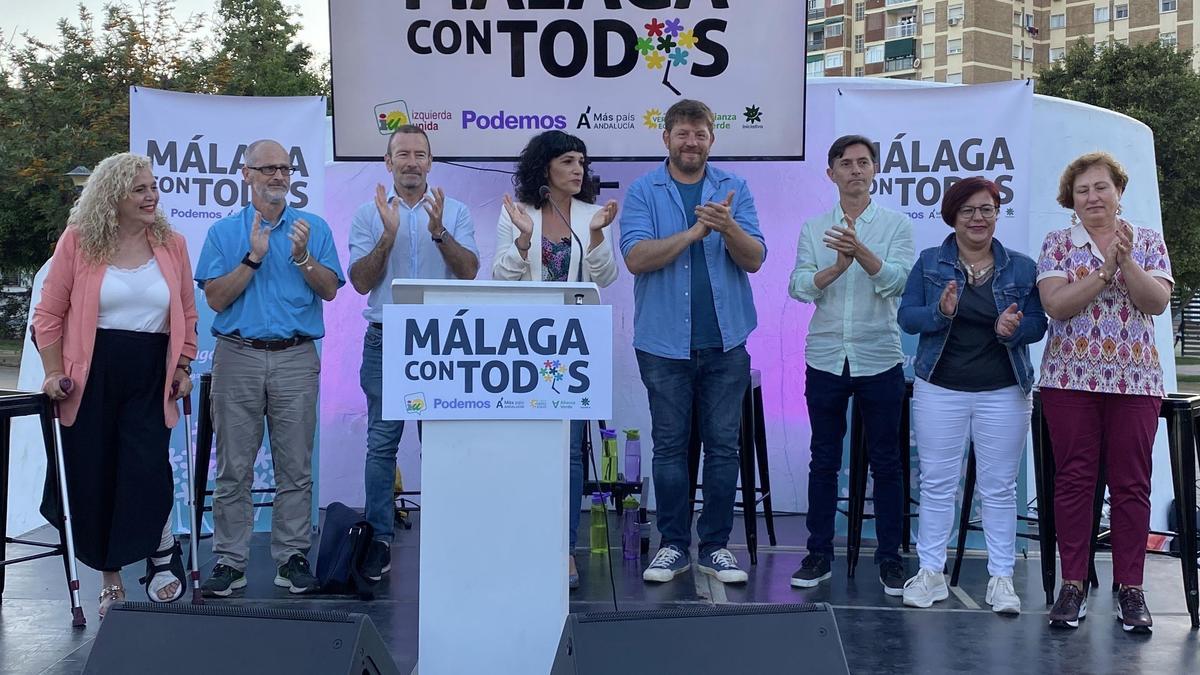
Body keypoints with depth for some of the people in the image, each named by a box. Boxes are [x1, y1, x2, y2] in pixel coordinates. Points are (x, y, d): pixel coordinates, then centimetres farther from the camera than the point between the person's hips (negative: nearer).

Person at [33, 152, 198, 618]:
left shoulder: (172, 244, 4)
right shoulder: (79, 241, -3)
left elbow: (187, 314, 11)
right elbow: (49, 313, 0)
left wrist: (183, 367, 6)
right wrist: (54, 373, -5)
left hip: (150, 376, 1)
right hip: (92, 375, 0)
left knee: (147, 471, -9)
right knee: (92, 477, 6)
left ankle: (163, 556, 15)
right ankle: (109, 577, 22)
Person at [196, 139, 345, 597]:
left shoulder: (314, 227, 9)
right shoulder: (225, 231, 8)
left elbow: (329, 290, 0)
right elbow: (215, 298, -2)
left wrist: (302, 255, -15)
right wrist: (254, 257, -11)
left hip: (296, 358, 0)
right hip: (238, 357, 0)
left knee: (295, 468, 3)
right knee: (234, 468, 3)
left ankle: (292, 557, 11)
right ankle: (230, 560, 10)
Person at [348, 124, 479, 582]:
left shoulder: (455, 212, 8)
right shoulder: (369, 215, 8)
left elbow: (469, 272, -4)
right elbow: (360, 281, -2)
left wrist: (440, 232, -18)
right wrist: (388, 235, -14)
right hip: (386, 342, 0)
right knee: (381, 443, 0)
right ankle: (379, 540, 7)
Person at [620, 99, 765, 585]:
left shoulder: (734, 189, 7)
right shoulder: (643, 191, 2)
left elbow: (755, 259, -2)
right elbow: (635, 257, -11)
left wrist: (728, 227, -22)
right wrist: (694, 231, -18)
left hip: (725, 342, 1)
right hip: (664, 343, -1)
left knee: (723, 446, 4)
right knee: (669, 446, 6)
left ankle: (716, 545, 15)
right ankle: (673, 545, 16)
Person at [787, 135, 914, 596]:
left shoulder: (896, 225, 2)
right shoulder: (814, 229, 8)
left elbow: (897, 281, -12)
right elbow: (800, 286, -4)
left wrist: (861, 251, -29)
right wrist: (837, 267, -22)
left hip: (879, 360, -1)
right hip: (825, 359, 2)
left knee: (886, 463, 4)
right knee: (824, 461, 8)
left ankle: (890, 558, 14)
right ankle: (819, 555, 17)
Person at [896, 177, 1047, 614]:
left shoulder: (1021, 268, 5)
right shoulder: (930, 263, 4)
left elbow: (1038, 324, 3)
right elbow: (906, 316, -1)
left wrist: (1014, 329, -18)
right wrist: (940, 311, -20)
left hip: (1003, 393, 0)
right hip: (940, 390, 0)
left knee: (999, 488, 5)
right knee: (937, 483, 5)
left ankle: (1001, 578, 13)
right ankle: (931, 573, 14)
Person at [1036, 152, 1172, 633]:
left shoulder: (1148, 242, 8)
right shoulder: (1058, 244, 4)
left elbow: (1157, 302, -7)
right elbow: (1056, 304, -11)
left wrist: (1126, 260, -18)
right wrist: (1104, 271, -17)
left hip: (1135, 380, 1)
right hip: (1070, 377, -1)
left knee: (1131, 484, 2)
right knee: (1073, 480, 1)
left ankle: (1130, 588, 10)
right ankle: (1073, 584, 8)